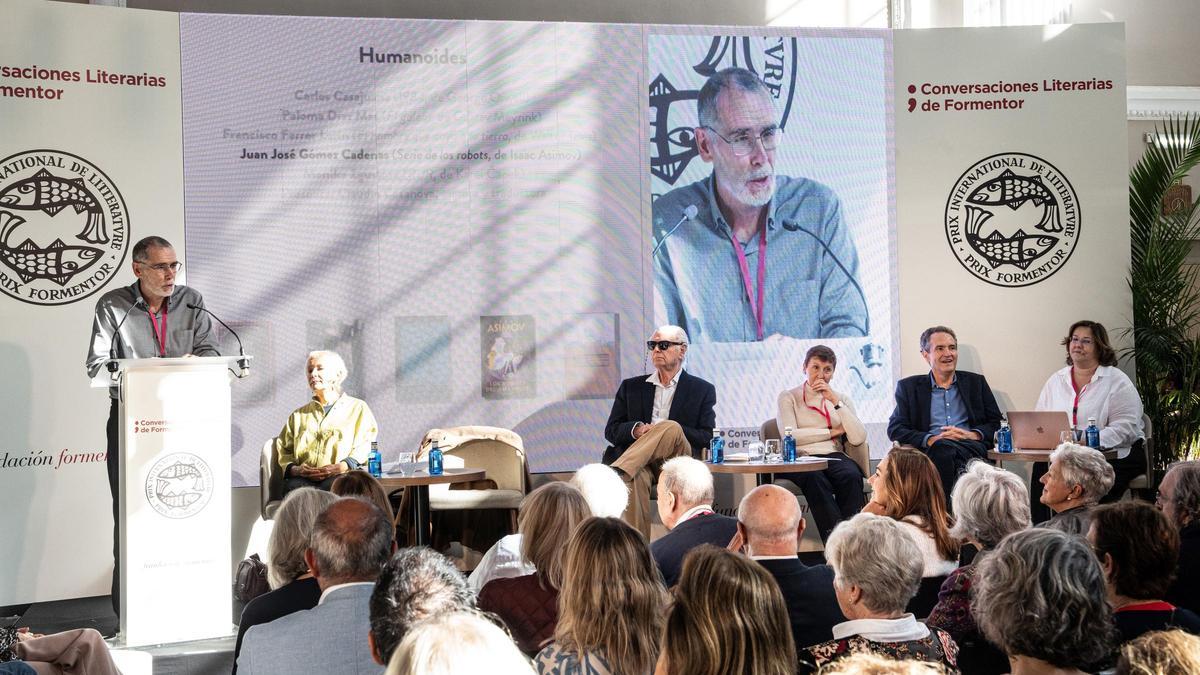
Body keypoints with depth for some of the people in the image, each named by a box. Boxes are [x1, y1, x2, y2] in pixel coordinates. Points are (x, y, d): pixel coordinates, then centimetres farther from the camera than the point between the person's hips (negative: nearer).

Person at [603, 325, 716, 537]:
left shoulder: (703, 390, 16)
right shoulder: (631, 387, 23)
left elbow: (707, 438, 5)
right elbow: (611, 430, 15)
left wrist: (668, 432, -11)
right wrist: (636, 430, -9)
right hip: (639, 461, 1)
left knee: (671, 428, -35)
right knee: (635, 477, -37)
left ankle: (616, 472, -47)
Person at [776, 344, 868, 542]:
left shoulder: (841, 399, 19)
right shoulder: (788, 397, 12)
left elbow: (858, 438, 2)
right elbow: (789, 436, -6)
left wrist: (836, 402, -3)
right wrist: (833, 431, -1)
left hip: (834, 456, 3)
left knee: (851, 476, -33)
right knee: (815, 479, -37)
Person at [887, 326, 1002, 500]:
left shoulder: (976, 382, 24)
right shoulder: (908, 387, 19)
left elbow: (996, 424, 18)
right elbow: (895, 429, 7)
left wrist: (972, 435, -5)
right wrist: (930, 439, -10)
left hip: (971, 448, 0)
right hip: (929, 451, 0)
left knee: (942, 448, -36)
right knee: (939, 446, -38)